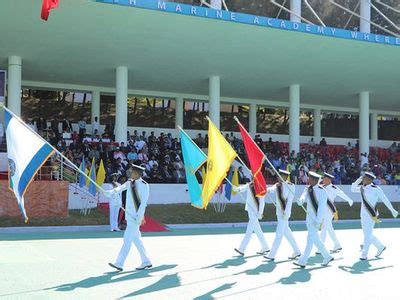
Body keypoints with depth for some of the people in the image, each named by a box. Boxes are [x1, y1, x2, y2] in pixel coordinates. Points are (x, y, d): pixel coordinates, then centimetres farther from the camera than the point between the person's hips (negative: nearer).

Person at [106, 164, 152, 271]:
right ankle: (146, 262, 22)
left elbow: (143, 202, -14)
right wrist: (111, 191, -28)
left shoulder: (144, 185, -11)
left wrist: (139, 217, -18)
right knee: (136, 239, 13)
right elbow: (121, 188, -7)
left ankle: (119, 263, -7)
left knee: (127, 239, -9)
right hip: (129, 215, 8)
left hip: (136, 217, -8)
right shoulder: (129, 183, 9)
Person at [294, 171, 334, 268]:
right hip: (309, 217, 7)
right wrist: (300, 201, -33)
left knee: (310, 238, -8)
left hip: (317, 218, -7)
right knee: (315, 239, 14)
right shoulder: (307, 189, 5)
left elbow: (321, 207, -16)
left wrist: (318, 221, -19)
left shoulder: (322, 191, -13)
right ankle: (327, 257, 29)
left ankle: (302, 261, -6)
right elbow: (303, 198, -8)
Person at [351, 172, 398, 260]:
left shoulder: (376, 189, -12)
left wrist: (392, 210, 0)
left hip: (372, 215, -7)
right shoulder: (362, 188, 6)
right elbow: (353, 189, 20)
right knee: (367, 234, 14)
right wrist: (358, 180, 4)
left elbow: (385, 199, -5)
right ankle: (380, 247, 33)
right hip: (363, 214, 7)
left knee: (368, 234, -4)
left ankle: (364, 254, 4)